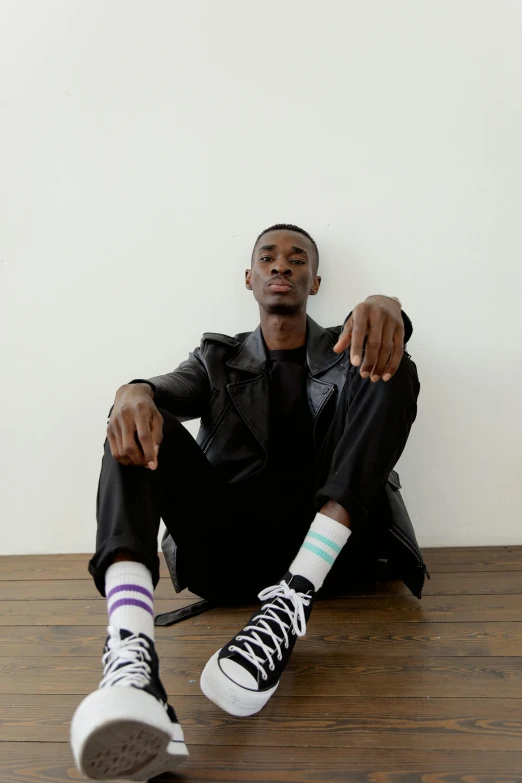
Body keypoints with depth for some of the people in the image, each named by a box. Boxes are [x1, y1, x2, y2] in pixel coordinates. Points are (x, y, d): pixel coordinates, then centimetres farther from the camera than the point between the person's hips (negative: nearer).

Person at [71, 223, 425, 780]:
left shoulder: (346, 351, 17)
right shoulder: (218, 359, 19)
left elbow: (384, 341, -6)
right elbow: (168, 391, -1)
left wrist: (385, 308, -31)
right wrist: (134, 392, -26)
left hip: (326, 545, 0)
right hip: (229, 555, 1)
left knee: (390, 371, -14)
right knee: (141, 422, -17)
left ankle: (290, 602, -29)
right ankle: (131, 659, -40)